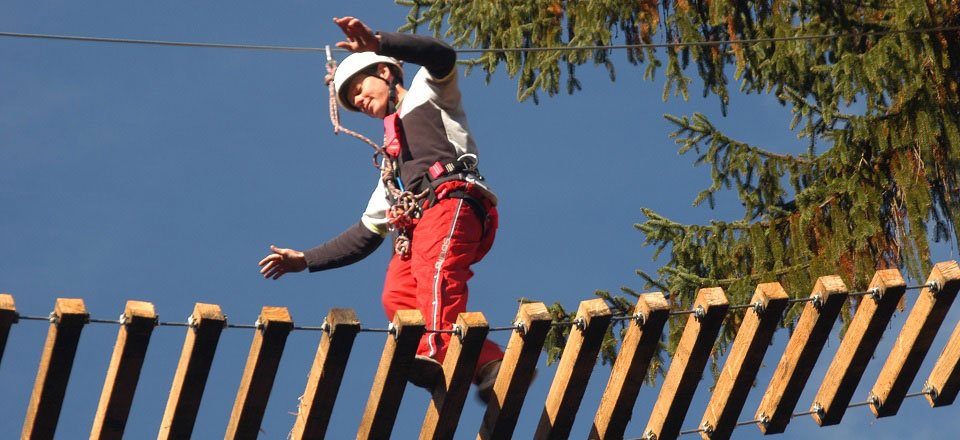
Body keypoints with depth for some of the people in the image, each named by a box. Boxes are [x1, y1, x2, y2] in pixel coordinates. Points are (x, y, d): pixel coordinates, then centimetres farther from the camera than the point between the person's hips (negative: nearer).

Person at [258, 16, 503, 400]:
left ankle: (436, 352, -58)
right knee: (397, 295, -22)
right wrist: (306, 260, 34)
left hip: (451, 201, -6)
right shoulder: (392, 159, 40)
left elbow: (442, 56, -2)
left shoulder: (427, 92, 24)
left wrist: (378, 43, -11)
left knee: (434, 271, -34)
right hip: (414, 227, 6)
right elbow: (367, 233, 38)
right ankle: (486, 362, -34)